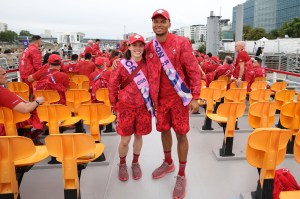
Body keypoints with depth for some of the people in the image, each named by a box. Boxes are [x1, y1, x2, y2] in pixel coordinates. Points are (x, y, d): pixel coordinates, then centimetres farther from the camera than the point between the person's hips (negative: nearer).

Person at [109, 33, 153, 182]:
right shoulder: (122, 64, -6)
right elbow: (112, 85, 0)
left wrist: (152, 102, 6)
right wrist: (115, 105, 0)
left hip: (143, 107, 2)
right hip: (126, 107, -2)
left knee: (139, 136, 14)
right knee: (125, 140, 5)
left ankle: (135, 163, 38)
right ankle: (122, 164, 32)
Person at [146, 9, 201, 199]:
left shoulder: (181, 43, -9)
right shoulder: (149, 47, 4)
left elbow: (194, 70, -10)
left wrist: (195, 97, -14)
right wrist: (152, 96, 8)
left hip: (179, 97, -4)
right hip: (160, 98, 4)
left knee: (181, 134, 3)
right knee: (164, 130, 16)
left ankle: (182, 175, 19)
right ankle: (168, 163, 39)